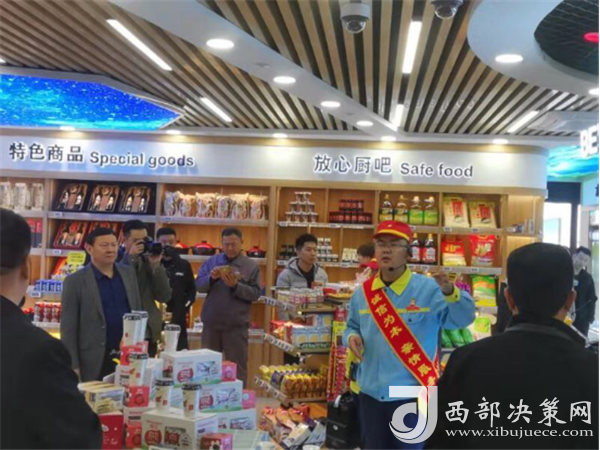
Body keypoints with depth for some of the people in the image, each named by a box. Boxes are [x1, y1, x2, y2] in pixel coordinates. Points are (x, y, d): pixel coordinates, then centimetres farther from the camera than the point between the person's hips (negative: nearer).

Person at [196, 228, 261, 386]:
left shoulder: (252, 266, -1)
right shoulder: (212, 261, 7)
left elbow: (255, 293, -7)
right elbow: (198, 285, 3)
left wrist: (236, 286, -20)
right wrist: (211, 278, -16)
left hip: (236, 325, -3)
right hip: (211, 322, 3)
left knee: (237, 366, 7)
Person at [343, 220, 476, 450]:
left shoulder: (428, 288, -10)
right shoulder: (362, 293, 4)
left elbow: (463, 318, -18)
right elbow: (353, 326, 18)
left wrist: (450, 292, -36)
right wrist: (352, 337, -5)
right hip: (371, 393, 5)